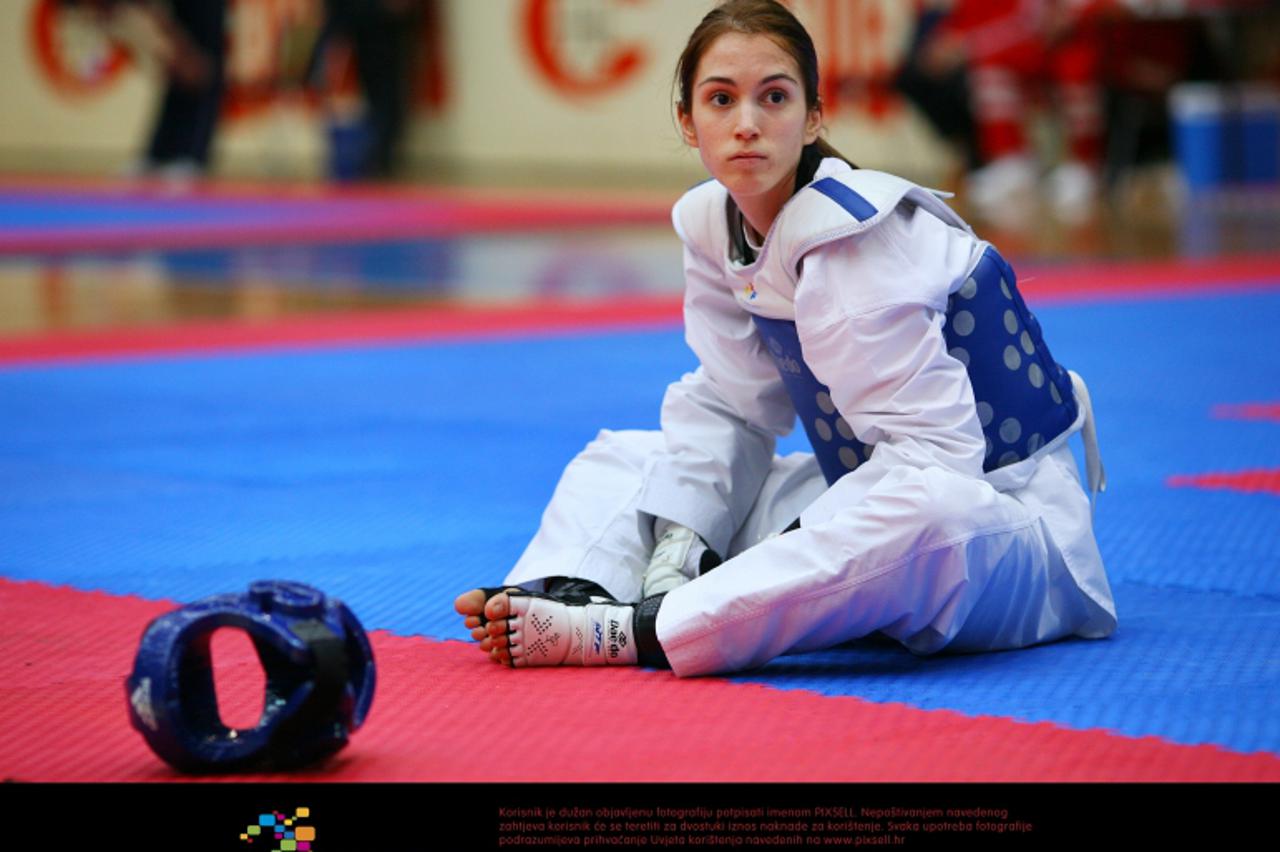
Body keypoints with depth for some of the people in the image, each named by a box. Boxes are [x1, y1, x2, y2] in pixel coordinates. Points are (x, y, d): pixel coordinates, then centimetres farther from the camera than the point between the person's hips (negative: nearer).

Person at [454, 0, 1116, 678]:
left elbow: (929, 451, -28)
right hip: (863, 493, 8)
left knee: (927, 512, -43)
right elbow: (726, 407, 5)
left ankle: (628, 634, -41)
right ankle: (567, 589, -27)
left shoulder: (856, 237, -23)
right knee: (622, 459, 6)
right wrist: (679, 541, -11)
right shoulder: (712, 226, -1)